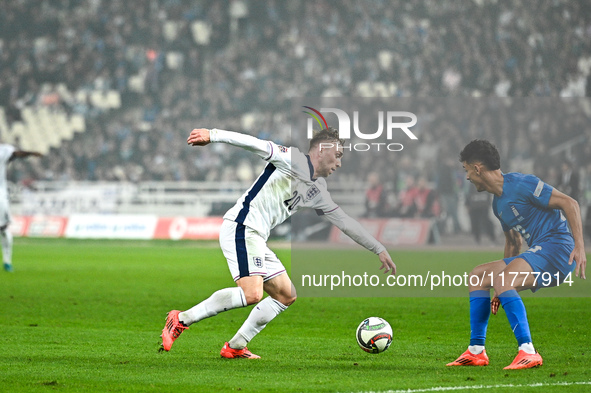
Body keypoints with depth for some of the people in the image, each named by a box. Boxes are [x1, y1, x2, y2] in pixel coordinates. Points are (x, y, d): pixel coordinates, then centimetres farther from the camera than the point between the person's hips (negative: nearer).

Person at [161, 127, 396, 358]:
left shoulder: (317, 192, 21)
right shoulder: (294, 160, -4)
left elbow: (344, 222, 28)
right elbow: (256, 145, -10)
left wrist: (379, 250, 30)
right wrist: (213, 135, -20)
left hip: (256, 239, 10)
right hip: (240, 228, -10)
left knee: (286, 296, 11)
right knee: (252, 294, -24)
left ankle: (235, 348, 11)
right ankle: (182, 319, -15)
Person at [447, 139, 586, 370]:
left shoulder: (521, 184, -13)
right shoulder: (498, 203, 17)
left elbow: (569, 203, -14)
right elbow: (513, 242, 27)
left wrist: (579, 245, -23)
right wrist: (501, 291, 26)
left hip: (558, 248, -10)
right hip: (538, 253, 10)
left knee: (502, 280, -30)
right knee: (477, 276, 11)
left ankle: (528, 352, -31)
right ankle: (476, 352, 9)